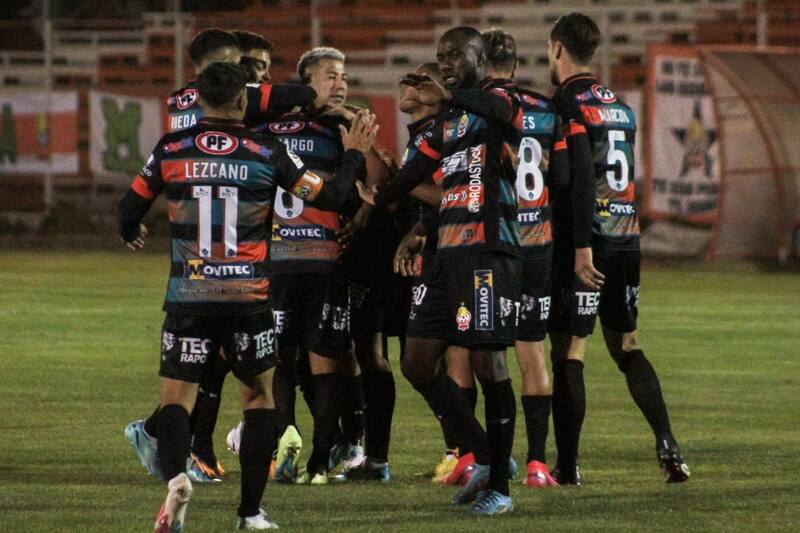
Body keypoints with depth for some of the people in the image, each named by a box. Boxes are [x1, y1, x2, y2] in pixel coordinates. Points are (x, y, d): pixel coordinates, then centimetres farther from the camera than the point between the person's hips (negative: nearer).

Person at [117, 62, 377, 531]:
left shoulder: (170, 151, 0)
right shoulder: (267, 153, -3)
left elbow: (131, 209, 13)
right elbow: (329, 196, 2)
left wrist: (131, 234, 37)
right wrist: (355, 155, 21)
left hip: (188, 297, 0)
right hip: (249, 297, 0)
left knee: (176, 399, 4)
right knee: (260, 396, 16)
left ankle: (175, 475, -27)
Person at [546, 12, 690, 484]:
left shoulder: (569, 104, -10)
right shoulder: (620, 105, 14)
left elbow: (581, 177, -19)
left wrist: (582, 246, -21)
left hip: (586, 237, -7)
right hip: (626, 236, 7)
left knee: (568, 351, -2)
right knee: (627, 346, 15)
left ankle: (567, 466, -1)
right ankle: (667, 445, 2)